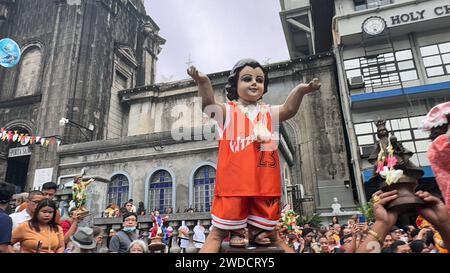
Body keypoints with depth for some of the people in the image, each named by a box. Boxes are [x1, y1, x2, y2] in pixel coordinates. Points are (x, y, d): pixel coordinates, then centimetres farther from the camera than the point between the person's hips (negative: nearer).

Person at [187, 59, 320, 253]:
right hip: (233, 182, -2)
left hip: (264, 184, 3)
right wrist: (203, 83, -35)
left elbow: (288, 109, -7)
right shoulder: (227, 111, 4)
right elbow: (208, 106, -16)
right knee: (218, 233, 6)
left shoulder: (269, 113, 13)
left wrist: (301, 90, -26)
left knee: (270, 235, 17)